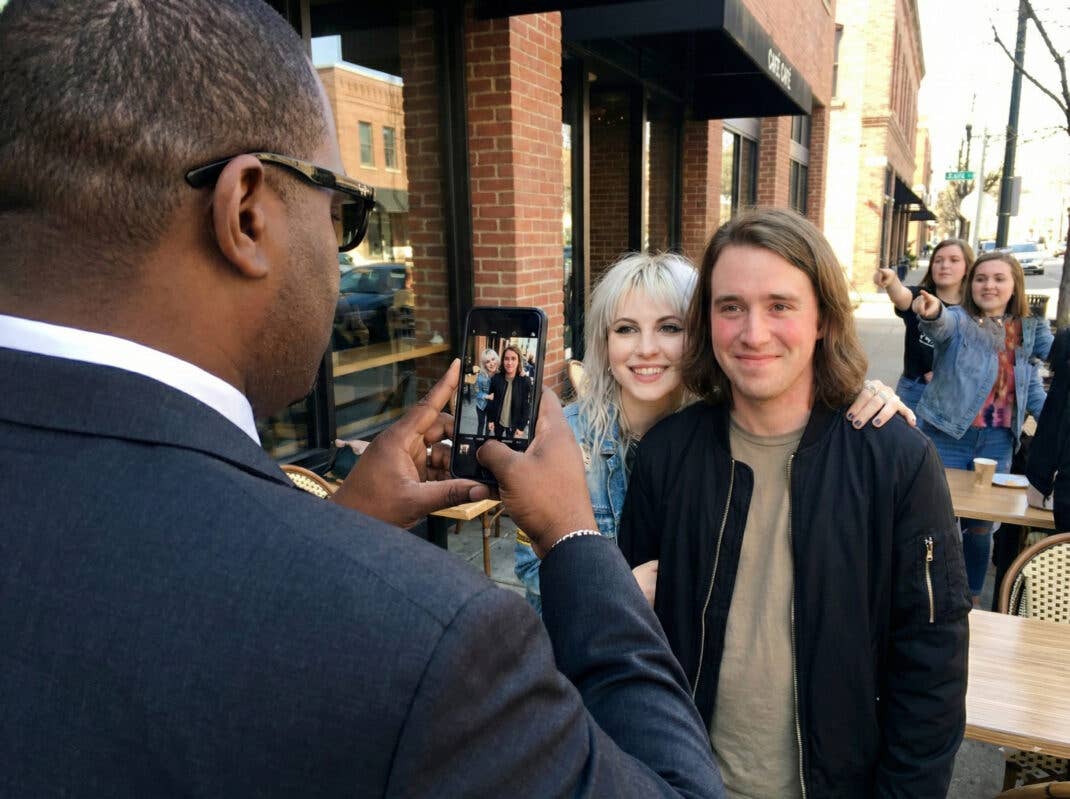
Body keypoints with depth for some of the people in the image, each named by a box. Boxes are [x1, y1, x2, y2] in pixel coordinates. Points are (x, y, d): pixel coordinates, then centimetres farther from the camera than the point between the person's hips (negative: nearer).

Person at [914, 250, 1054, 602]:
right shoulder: (958, 320, -5)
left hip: (998, 441, 4)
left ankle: (972, 599, 31)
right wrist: (932, 313, -53)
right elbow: (942, 325, -30)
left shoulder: (1027, 331, 10)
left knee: (981, 525, 13)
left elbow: (1031, 385, 19)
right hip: (948, 435, -4)